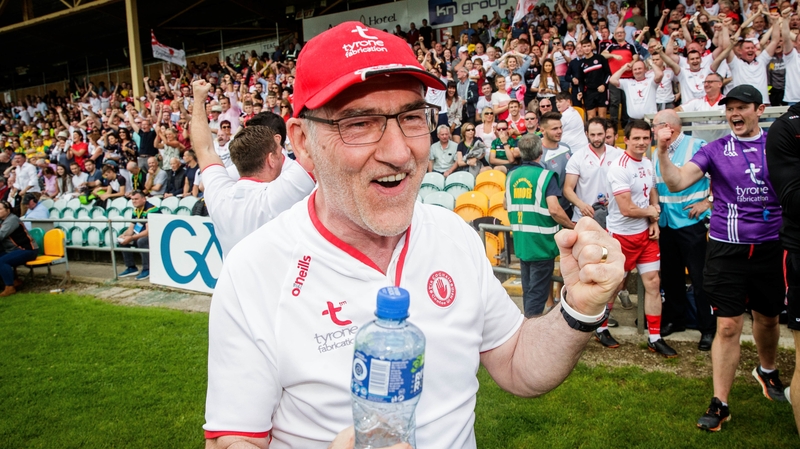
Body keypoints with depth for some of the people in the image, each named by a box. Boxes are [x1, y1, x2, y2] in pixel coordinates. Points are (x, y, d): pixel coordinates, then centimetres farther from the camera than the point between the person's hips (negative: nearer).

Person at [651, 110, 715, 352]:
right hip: (666, 224, 7)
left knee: (700, 277, -1)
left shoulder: (697, 146, -10)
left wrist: (708, 201, -13)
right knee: (670, 275, 15)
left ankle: (708, 328, 10)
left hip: (691, 223, -7)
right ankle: (674, 319, 30)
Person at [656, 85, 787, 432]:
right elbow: (676, 183, -14)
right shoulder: (715, 149, -2)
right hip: (726, 248, -2)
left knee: (768, 318, 19)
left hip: (770, 247, 2)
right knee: (728, 327, -2)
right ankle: (719, 404, 8)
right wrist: (663, 151, -29)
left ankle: (767, 371, 49)